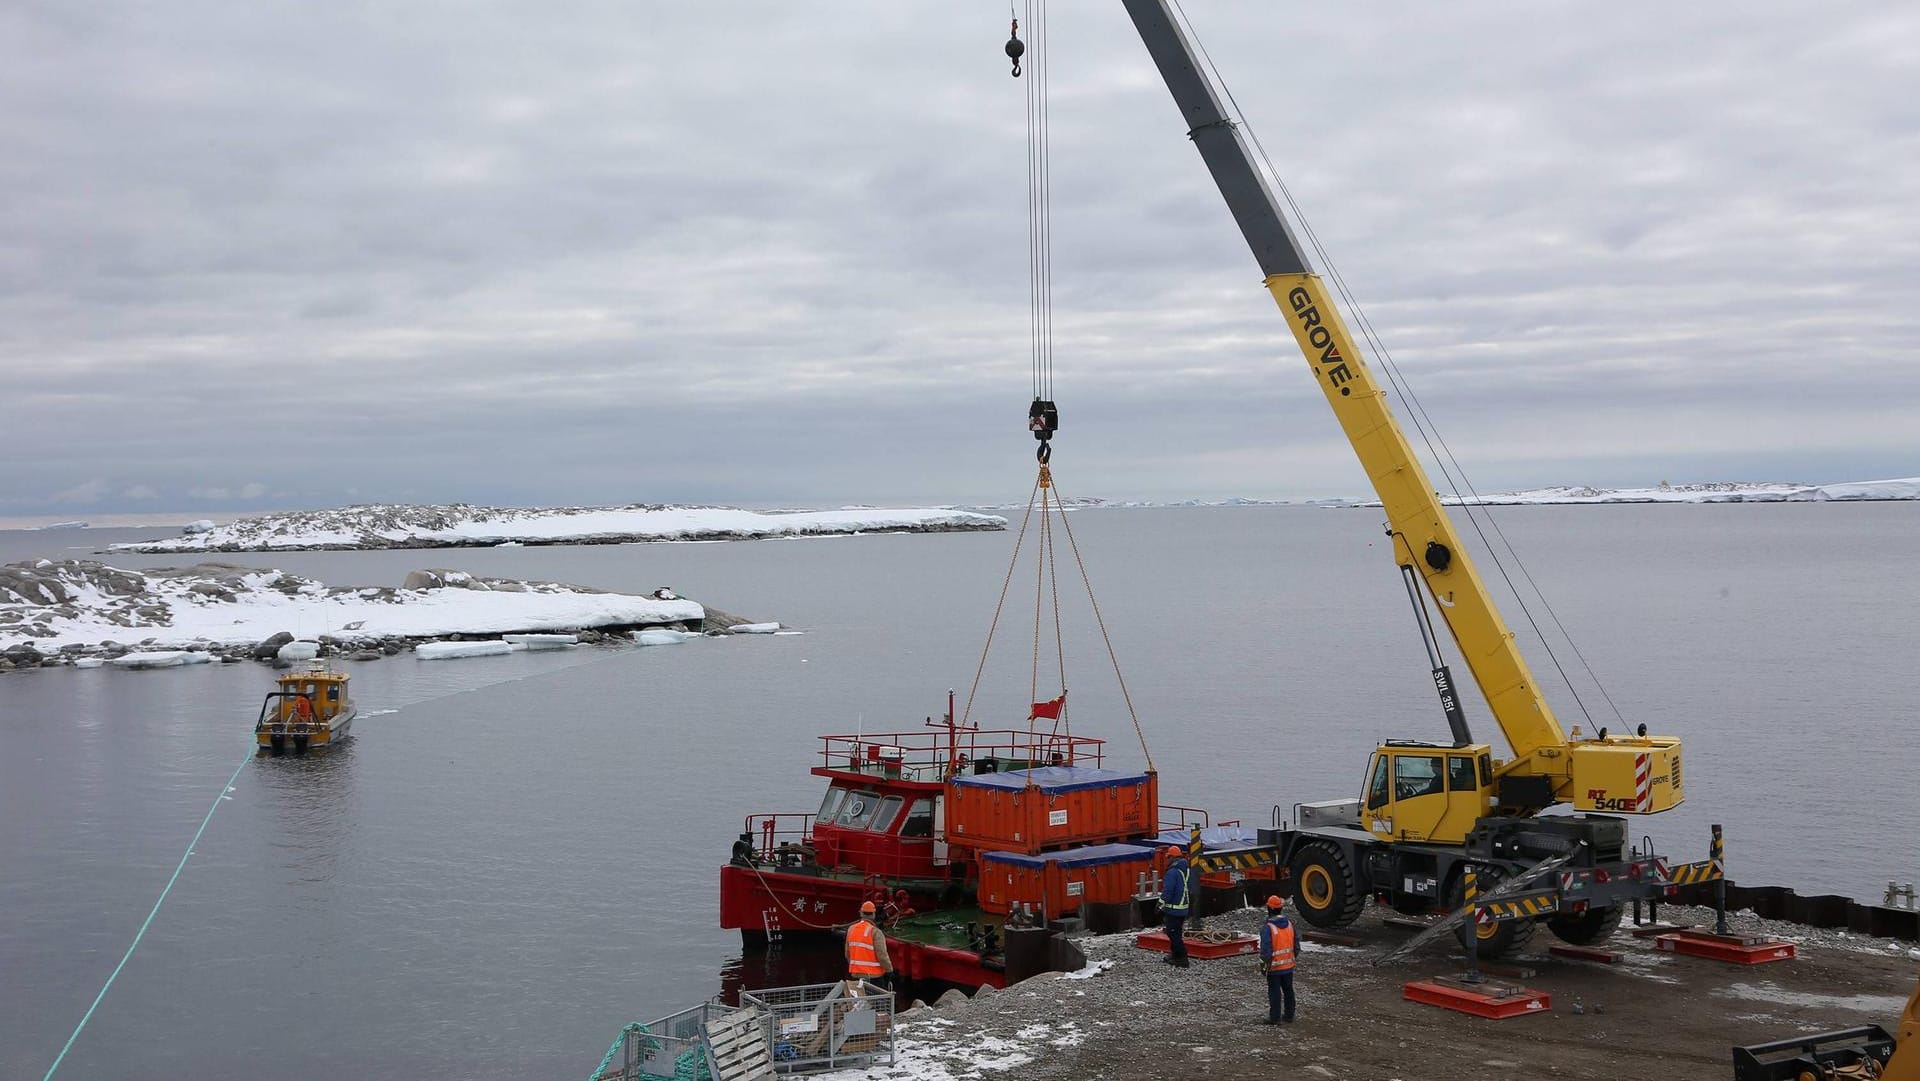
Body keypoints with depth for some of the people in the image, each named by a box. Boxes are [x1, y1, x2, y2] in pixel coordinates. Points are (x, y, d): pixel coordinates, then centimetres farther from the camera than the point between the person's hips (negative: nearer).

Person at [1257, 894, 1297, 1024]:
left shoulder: (1267, 928, -21)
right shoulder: (1290, 924, -1)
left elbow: (1265, 950, -20)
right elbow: (1296, 945, 7)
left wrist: (1263, 964, -8)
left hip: (1274, 967, -5)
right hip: (1289, 966, 5)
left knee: (1275, 993, 5)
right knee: (1288, 991, 16)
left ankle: (1275, 1018, 11)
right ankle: (1289, 1016, 25)